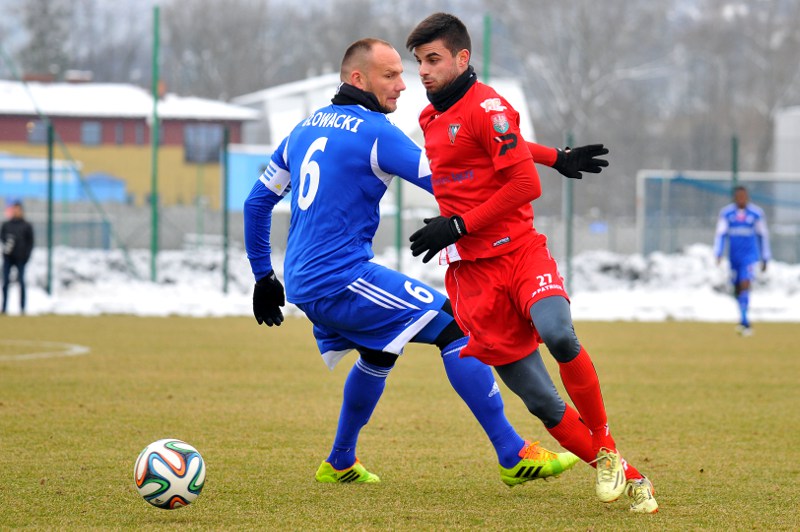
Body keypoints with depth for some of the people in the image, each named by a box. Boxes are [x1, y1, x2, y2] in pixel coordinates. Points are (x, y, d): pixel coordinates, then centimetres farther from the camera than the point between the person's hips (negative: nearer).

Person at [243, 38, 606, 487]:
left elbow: (257, 202, 21)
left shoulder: (306, 128, 16)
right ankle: (514, 456, -15)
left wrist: (263, 276, 29)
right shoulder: (375, 131, -10)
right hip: (341, 278, -9)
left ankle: (340, 462, 39)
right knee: (453, 326, -10)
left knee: (380, 352, 31)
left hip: (303, 283, 9)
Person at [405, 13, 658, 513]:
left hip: (521, 252, -5)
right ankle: (628, 479, 4)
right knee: (539, 402, -5)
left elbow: (525, 184, -14)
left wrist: (458, 226, -14)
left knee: (559, 335, -34)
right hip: (472, 274, 5)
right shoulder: (430, 119, 16)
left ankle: (606, 447, -14)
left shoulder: (486, 107, -7)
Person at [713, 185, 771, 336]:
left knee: (745, 285, -19)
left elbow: (763, 236, 6)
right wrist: (718, 254, -14)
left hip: (749, 255, -3)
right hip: (733, 256, 3)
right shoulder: (726, 213, 0)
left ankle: (744, 320, -19)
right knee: (737, 289, 11)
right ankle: (744, 320, 30)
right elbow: (720, 234, -2)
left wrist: (765, 259, 9)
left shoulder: (756, 213, -2)